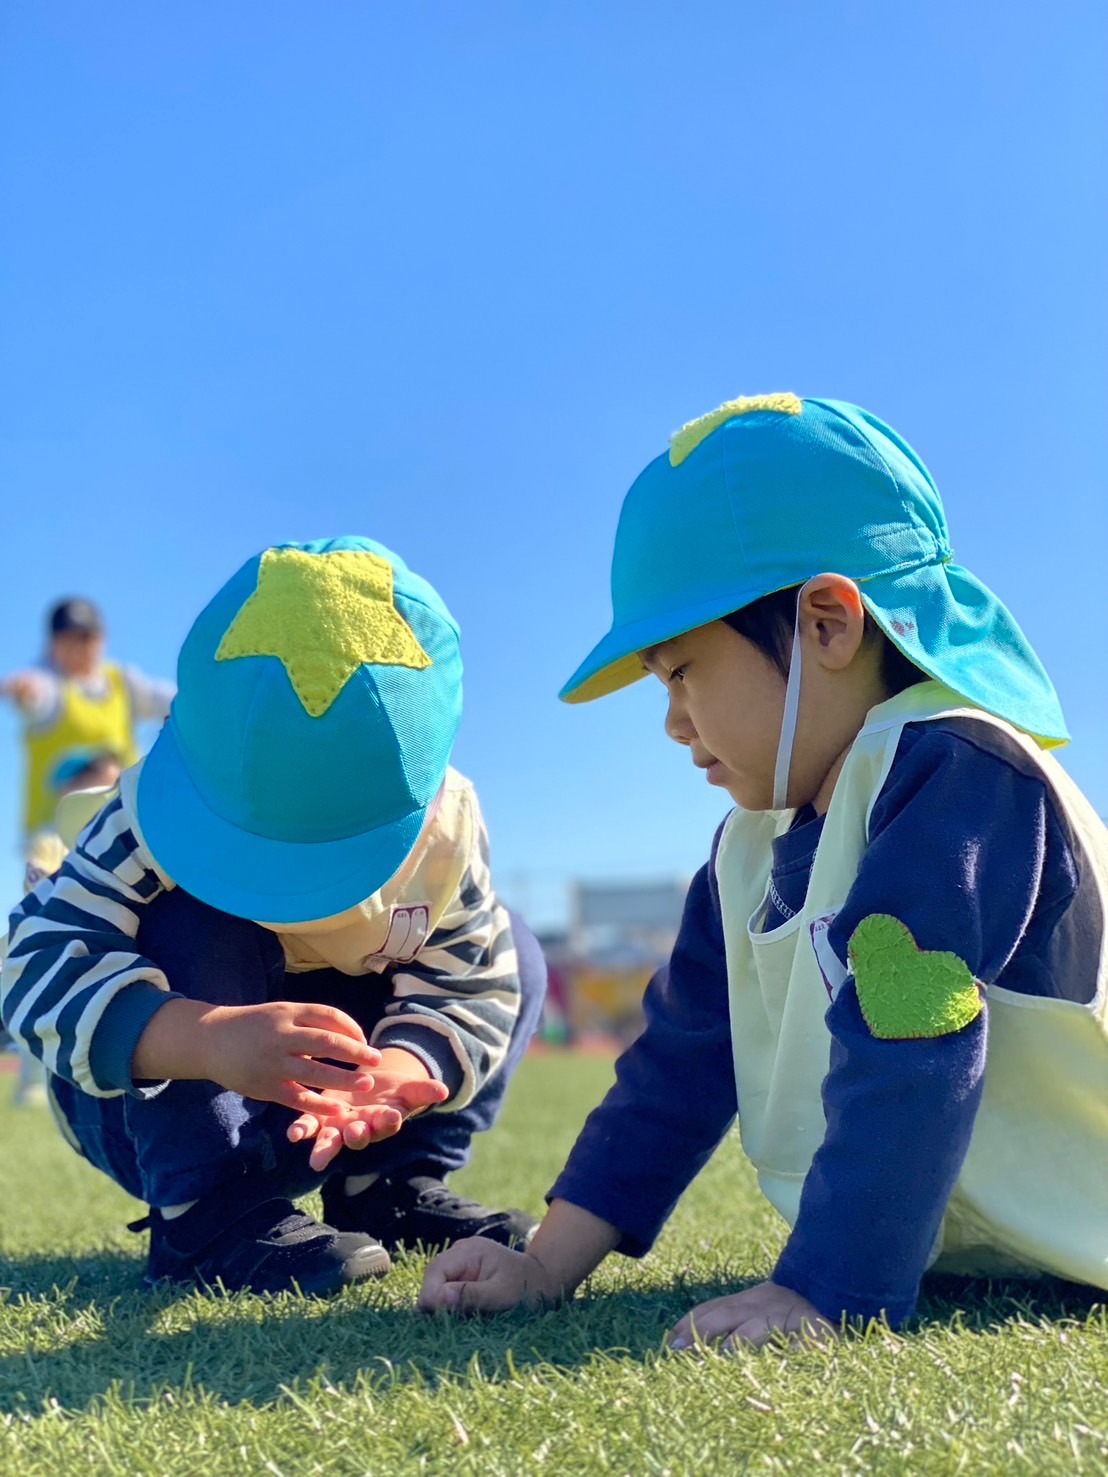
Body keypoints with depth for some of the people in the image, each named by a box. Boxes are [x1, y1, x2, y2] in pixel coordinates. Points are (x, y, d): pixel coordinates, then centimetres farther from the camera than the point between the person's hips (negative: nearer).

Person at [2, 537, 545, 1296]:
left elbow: (470, 990, -20)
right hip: (151, 1107, -4)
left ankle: (394, 1185, -1)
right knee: (196, 925, -33)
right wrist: (212, 1039, -60)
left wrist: (391, 1075, -44)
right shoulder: (158, 814, -32)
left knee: (515, 954, -6)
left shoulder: (444, 825, -21)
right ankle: (208, 1212, -28)